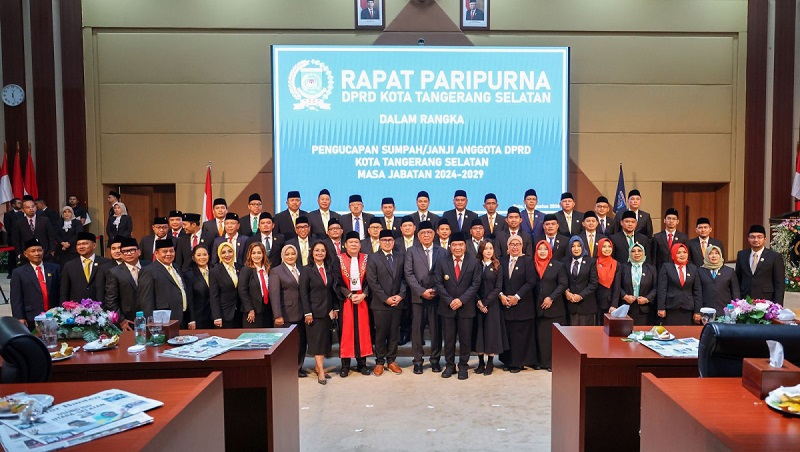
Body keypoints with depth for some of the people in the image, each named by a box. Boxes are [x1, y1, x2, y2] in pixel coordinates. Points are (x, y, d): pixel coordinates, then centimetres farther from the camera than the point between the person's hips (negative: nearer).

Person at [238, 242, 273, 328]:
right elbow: (242, 291, -11)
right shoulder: (246, 270, -6)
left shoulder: (268, 270, 11)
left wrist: (271, 308, 6)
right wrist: (250, 310, -14)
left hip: (267, 311, 5)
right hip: (252, 314, -5)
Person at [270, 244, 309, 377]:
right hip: (286, 315, -5)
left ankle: (298, 368, 22)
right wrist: (277, 315, -17)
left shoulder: (301, 270, 14)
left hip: (301, 314, 5)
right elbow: (274, 295, -10)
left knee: (302, 342, 7)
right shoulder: (276, 271, -2)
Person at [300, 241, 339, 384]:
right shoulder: (306, 270, -5)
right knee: (317, 340, -4)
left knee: (325, 339, 9)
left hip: (328, 311, 5)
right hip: (314, 311, -5)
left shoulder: (330, 269, 9)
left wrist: (335, 308, 5)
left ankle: (318, 366, 21)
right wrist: (307, 313, -14)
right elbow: (303, 293, -9)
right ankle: (321, 372, -3)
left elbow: (334, 290, 10)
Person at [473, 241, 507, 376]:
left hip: (492, 305, -1)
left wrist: (486, 303, -12)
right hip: (477, 305, 1)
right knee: (479, 332, 3)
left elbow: (498, 288, -4)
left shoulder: (497, 267, 2)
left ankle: (490, 363, 10)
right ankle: (481, 363, 12)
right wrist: (478, 302, -11)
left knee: (491, 332, 1)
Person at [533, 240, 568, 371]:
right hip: (538, 307, 3)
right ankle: (543, 361, 14)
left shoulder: (558, 265, 0)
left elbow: (563, 284, -7)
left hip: (554, 307, -2)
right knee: (541, 335, 5)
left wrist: (551, 298, -14)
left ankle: (554, 362, 8)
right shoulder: (533, 265, 7)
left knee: (554, 335, -1)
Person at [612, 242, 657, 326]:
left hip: (644, 310, 0)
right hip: (626, 308, 0)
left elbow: (656, 287, 5)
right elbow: (618, 286, 5)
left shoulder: (651, 268, 9)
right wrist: (624, 296, -10)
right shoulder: (624, 267, 8)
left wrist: (647, 299, -8)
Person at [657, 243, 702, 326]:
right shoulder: (666, 267, 3)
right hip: (670, 310, -2)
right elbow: (662, 289, -2)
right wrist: (661, 308, -8)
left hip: (688, 310, 2)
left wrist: (697, 311, 4)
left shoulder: (693, 268, 11)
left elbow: (697, 291, 10)